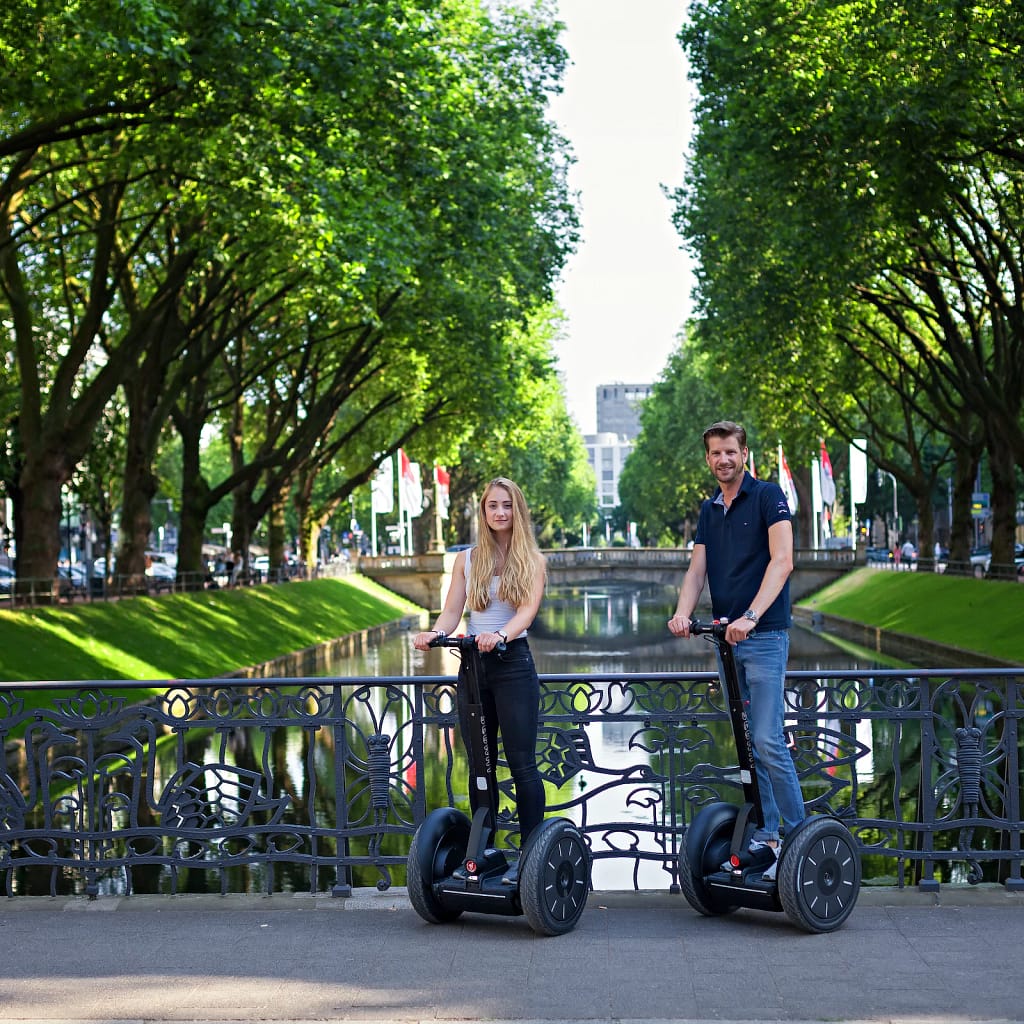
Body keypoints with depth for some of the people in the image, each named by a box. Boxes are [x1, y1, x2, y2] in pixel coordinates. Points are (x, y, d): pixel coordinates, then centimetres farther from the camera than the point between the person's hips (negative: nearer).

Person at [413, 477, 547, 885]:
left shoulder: (531, 561, 2)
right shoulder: (467, 559, 12)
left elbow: (527, 609, -13)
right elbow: (452, 611, 6)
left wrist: (501, 635, -33)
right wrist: (436, 633, -16)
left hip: (513, 663, -4)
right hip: (473, 664, 4)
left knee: (521, 762, -6)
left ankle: (529, 853, -1)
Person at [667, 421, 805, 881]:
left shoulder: (768, 496, -6)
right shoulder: (709, 510, 15)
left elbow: (781, 561, -17)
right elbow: (697, 570, 7)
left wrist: (750, 616, -28)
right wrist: (683, 613, -13)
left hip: (765, 636, -7)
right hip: (726, 637, 7)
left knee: (767, 741, -12)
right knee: (743, 744, 9)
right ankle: (766, 833, 17)